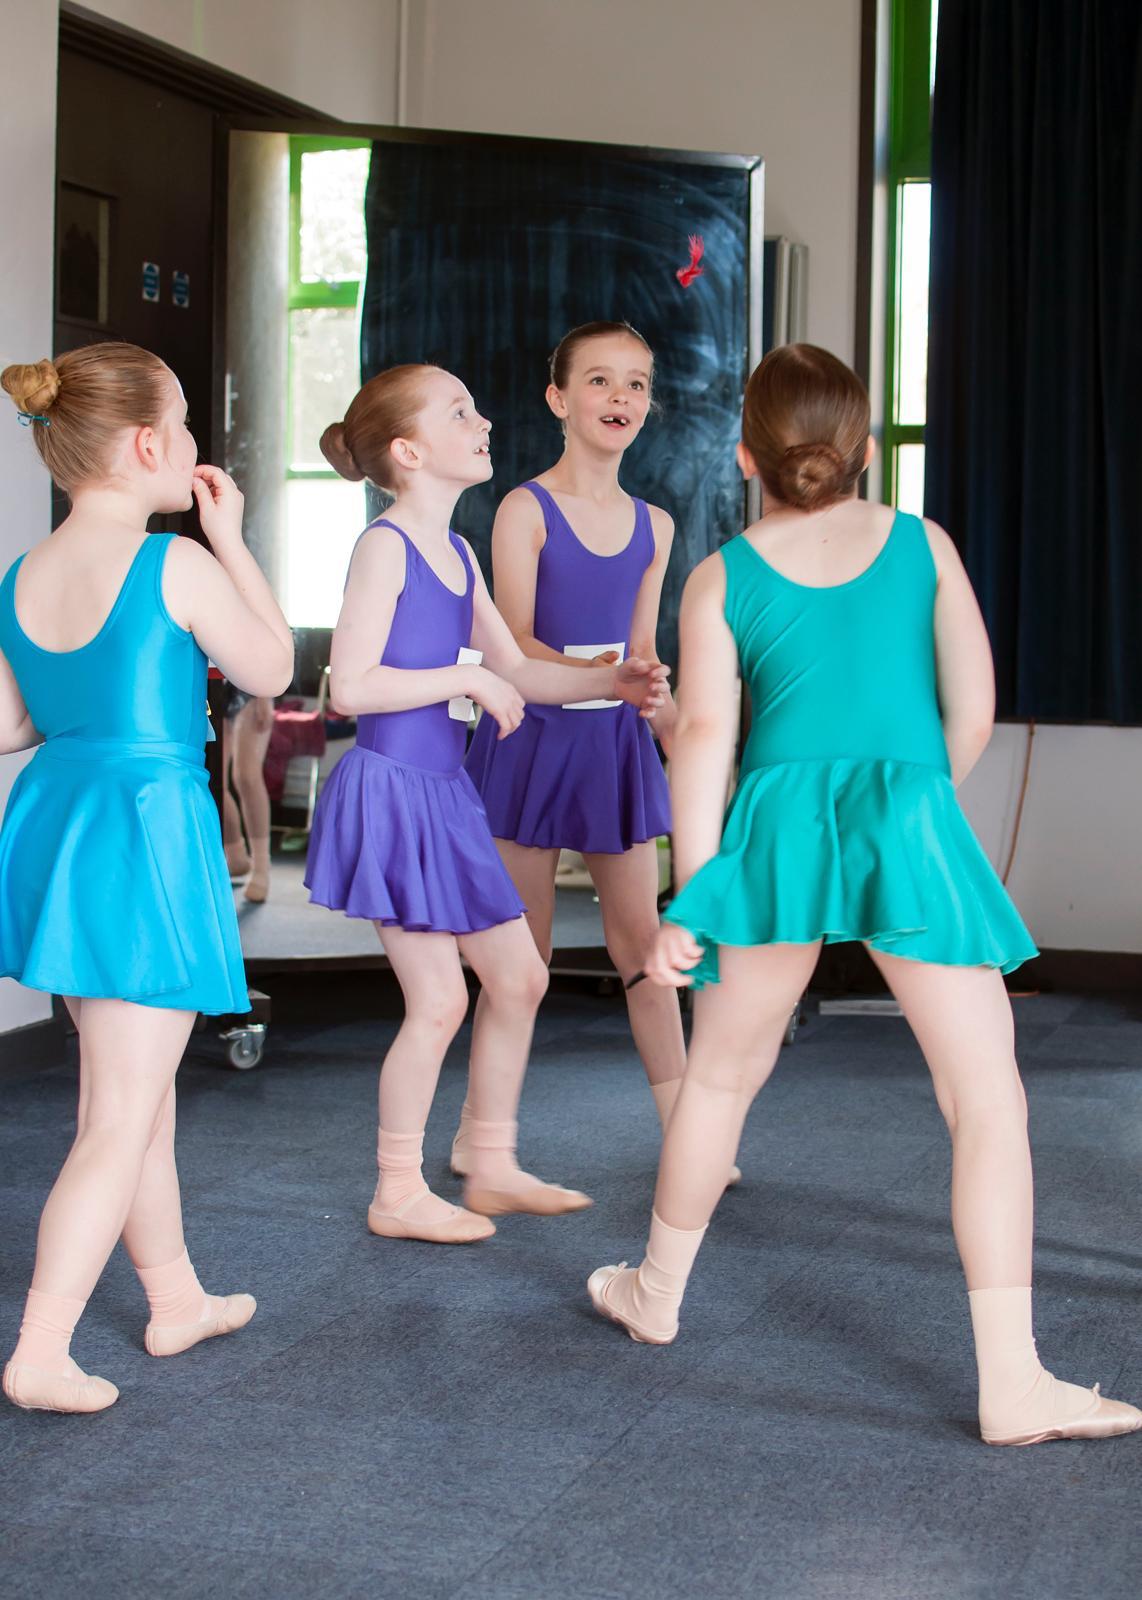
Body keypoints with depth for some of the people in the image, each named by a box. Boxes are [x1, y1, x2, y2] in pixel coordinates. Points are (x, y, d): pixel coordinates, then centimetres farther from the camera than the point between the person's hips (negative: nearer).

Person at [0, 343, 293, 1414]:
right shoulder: (178, 566, -15)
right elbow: (272, 670, -2)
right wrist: (231, 537, 4)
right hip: (147, 833, -8)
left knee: (138, 1090, 21)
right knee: (120, 1122, 0)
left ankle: (178, 1301, 35)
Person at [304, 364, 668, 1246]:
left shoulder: (457, 552, 13)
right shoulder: (384, 545, -13)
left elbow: (515, 670, 19)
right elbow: (351, 686, -20)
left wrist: (612, 680, 6)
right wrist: (468, 679, -17)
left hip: (446, 793, 9)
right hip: (391, 787, -9)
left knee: (518, 976, 12)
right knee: (440, 998, -4)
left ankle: (493, 1168, 25)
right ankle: (399, 1191, 11)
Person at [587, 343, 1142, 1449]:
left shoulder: (721, 580, 9)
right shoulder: (924, 546, 10)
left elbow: (703, 735, 0)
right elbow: (972, 712, 5)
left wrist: (692, 897, -2)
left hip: (783, 814, 2)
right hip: (910, 816, -1)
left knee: (722, 1074, 20)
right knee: (987, 1098, 1)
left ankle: (657, 1293, 39)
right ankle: (1013, 1383, -4)